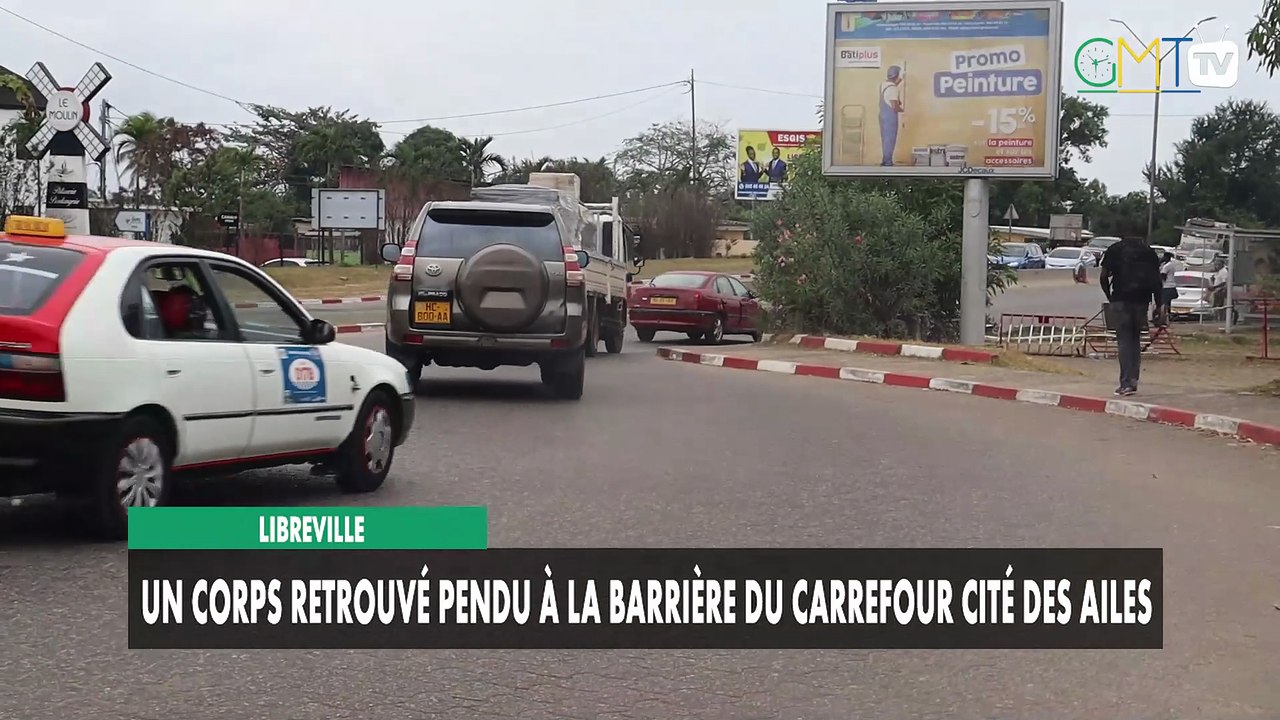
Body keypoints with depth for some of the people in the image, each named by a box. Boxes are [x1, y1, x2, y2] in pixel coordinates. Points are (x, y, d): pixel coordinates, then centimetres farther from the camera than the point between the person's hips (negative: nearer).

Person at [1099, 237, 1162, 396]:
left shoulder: (1114, 250, 7)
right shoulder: (1149, 252, 13)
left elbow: (1103, 277, 0)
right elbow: (1157, 280, 9)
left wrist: (1109, 297, 13)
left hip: (1121, 300, -2)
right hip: (1141, 301, 3)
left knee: (1124, 341, -3)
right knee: (1136, 340, 14)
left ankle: (1126, 383, -10)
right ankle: (1134, 380, 9)